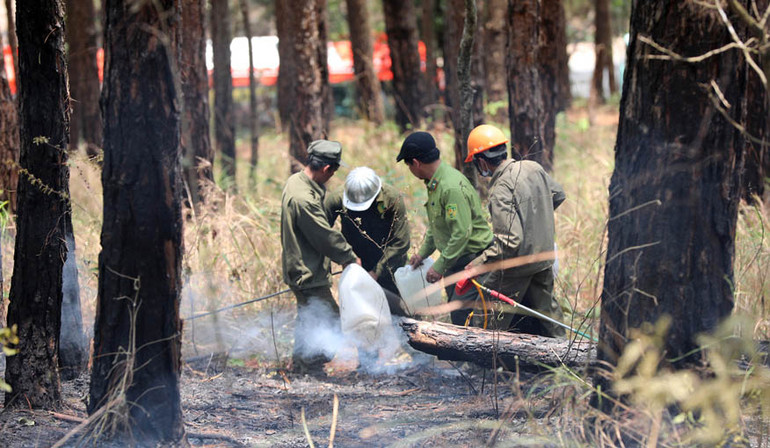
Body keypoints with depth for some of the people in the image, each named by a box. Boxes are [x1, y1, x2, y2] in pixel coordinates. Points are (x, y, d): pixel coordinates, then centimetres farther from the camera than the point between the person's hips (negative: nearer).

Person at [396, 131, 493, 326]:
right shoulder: (434, 184, 9)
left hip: (473, 260, -10)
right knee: (455, 313, 14)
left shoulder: (452, 187, -25)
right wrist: (423, 252, 19)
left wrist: (440, 266, -22)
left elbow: (462, 233, -27)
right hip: (455, 261, 10)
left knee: (462, 317, -14)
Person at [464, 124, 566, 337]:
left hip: (517, 267, -8)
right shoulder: (533, 168, -4)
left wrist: (478, 263, -26)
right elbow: (558, 195, 15)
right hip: (544, 256, 8)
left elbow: (510, 242, -32)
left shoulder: (501, 192, -28)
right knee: (546, 307, 23)